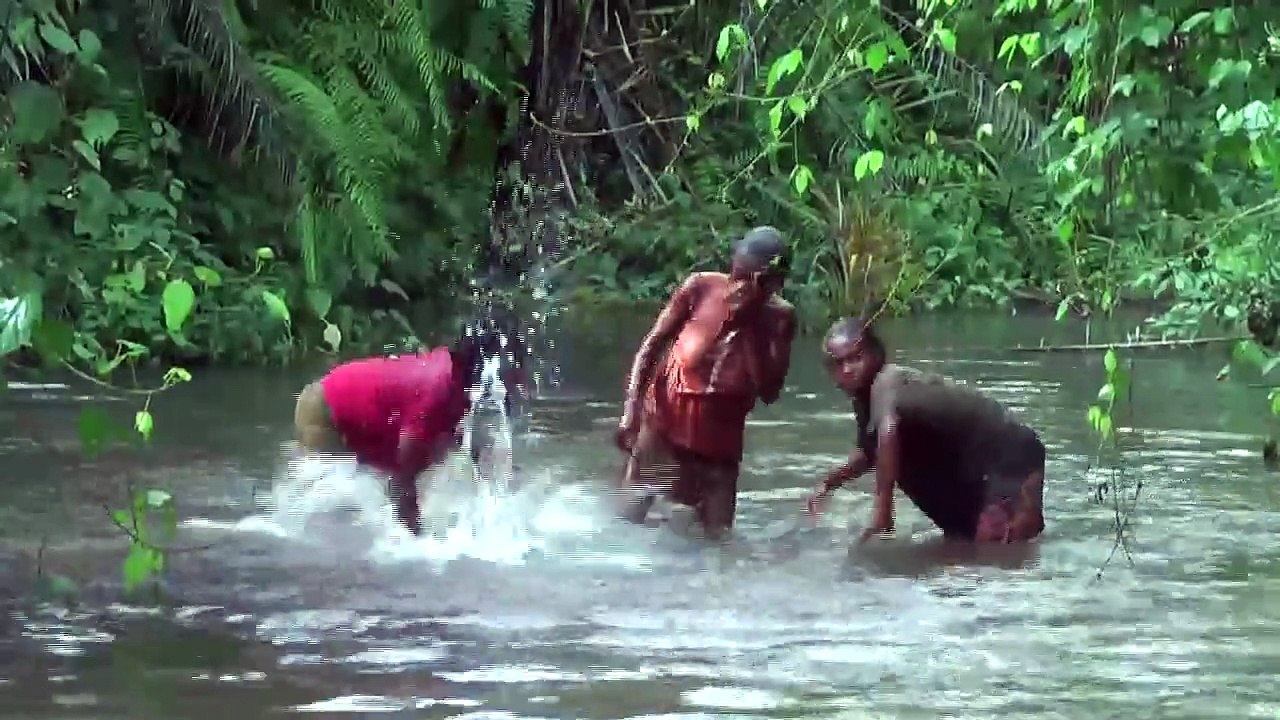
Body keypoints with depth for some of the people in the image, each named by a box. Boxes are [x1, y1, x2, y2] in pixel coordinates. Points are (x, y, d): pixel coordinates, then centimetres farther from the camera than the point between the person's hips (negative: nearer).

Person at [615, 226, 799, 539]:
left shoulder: (780, 317, -6)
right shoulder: (703, 286, -11)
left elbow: (768, 391, -13)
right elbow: (652, 345, -4)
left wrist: (750, 324, -19)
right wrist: (631, 408, -13)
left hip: (720, 433, 2)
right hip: (664, 419, -2)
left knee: (716, 534, 1)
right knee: (629, 519, -3)